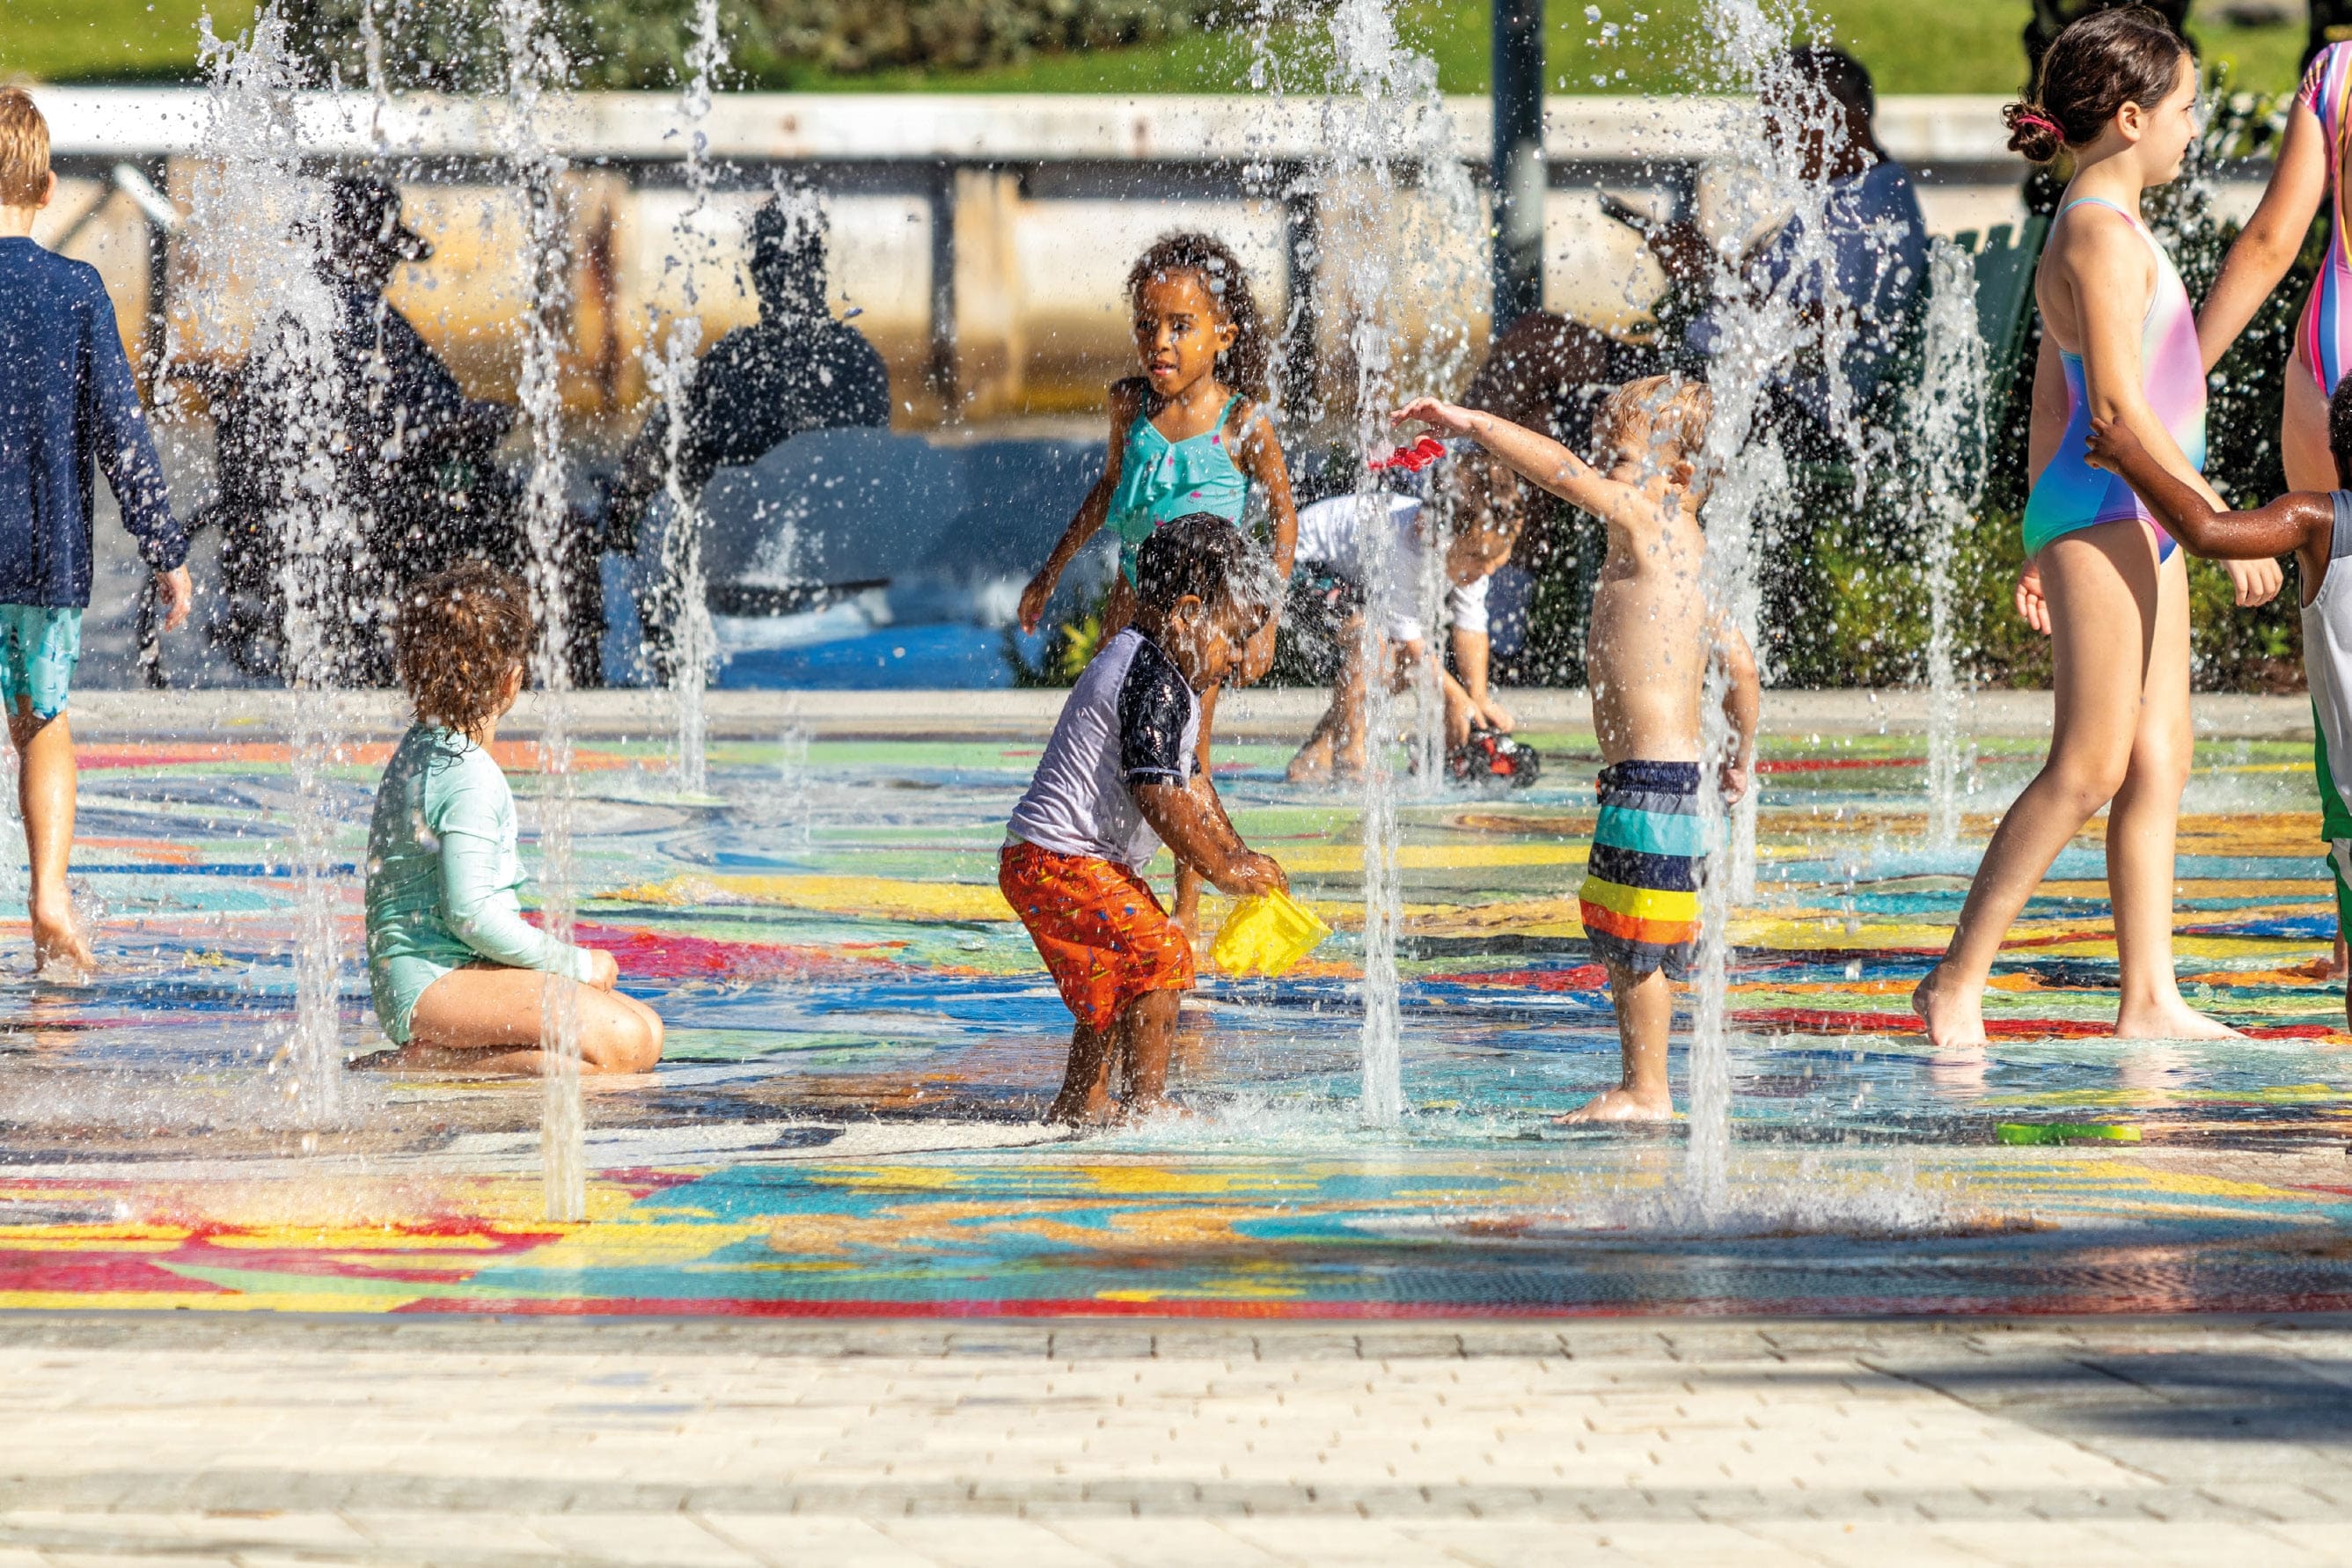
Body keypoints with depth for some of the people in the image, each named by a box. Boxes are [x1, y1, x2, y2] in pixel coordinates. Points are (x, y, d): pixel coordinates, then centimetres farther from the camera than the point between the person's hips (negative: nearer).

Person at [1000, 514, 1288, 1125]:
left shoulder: (1166, 676, 17)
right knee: (1158, 955, -15)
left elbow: (1188, 780, 23)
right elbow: (1157, 793, -24)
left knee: (1118, 977, 20)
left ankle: (1080, 1103, 28)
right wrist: (1220, 868, -17)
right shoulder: (1153, 684, -19)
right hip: (1061, 861, -11)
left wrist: (1237, 854, 14)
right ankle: (1146, 1108, -13)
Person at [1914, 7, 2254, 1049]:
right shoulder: (2100, 233, -14)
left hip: (2136, 520, 10)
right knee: (2088, 768, -10)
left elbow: (2053, 395, 21)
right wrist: (2220, 518, -21)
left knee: (2158, 765, 7)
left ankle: (2149, 1000, 7)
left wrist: (2043, 540, 23)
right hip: (2106, 507, -10)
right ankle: (1958, 980, -7)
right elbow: (2116, 399, -22)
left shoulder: (2110, 229, 17)